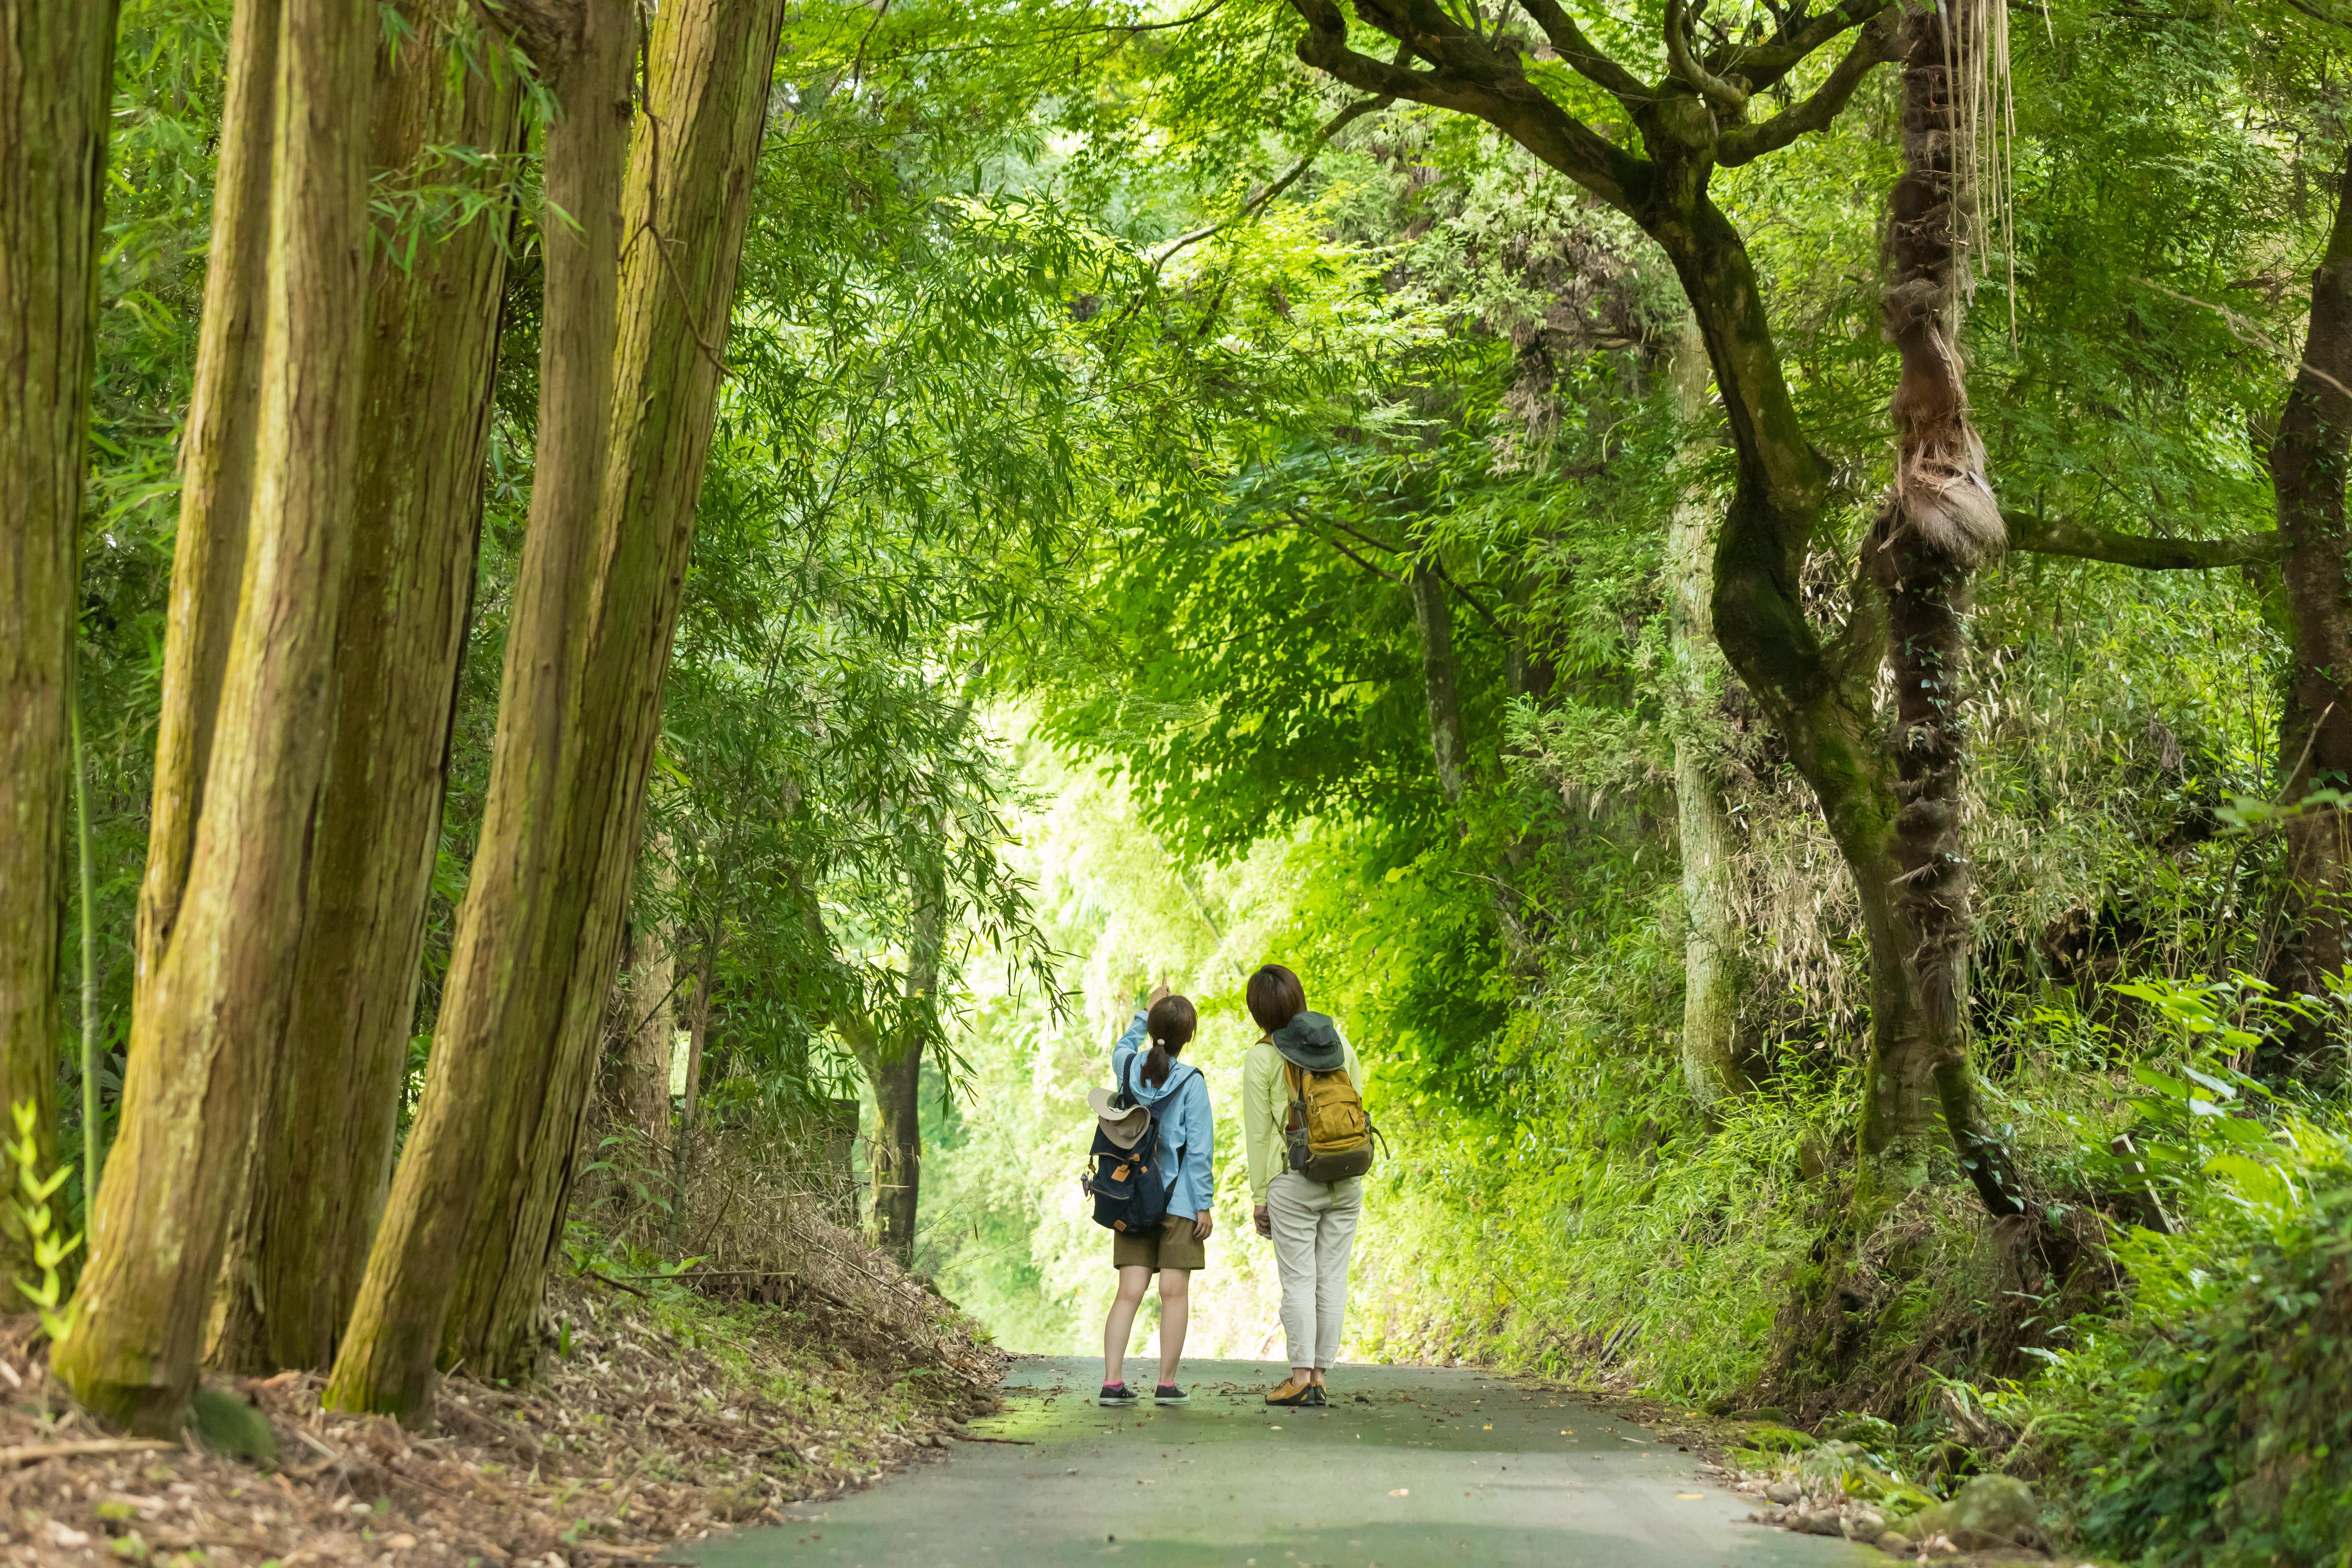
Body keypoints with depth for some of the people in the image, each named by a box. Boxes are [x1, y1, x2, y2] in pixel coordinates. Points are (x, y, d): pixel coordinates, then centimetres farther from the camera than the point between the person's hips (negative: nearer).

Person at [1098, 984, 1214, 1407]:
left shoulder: (1129, 1069, 2)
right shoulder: (1190, 1082, -10)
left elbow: (1123, 1047, 29)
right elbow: (1199, 1147, -10)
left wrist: (1146, 1011, 41)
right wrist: (1205, 1204, -6)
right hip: (1178, 1200, -4)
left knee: (1130, 1292, 1)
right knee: (1175, 1291, 1)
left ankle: (1113, 1382, -6)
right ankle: (1167, 1384, 1)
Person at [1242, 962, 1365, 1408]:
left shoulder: (1261, 1060, -6)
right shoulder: (1338, 1042, 5)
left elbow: (1259, 1134, -5)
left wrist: (1259, 1197, 2)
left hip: (1294, 1181, -4)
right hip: (1347, 1177, 4)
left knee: (1299, 1280, 0)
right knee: (1333, 1278, 6)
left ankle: (1301, 1377, -2)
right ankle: (1319, 1375, 8)